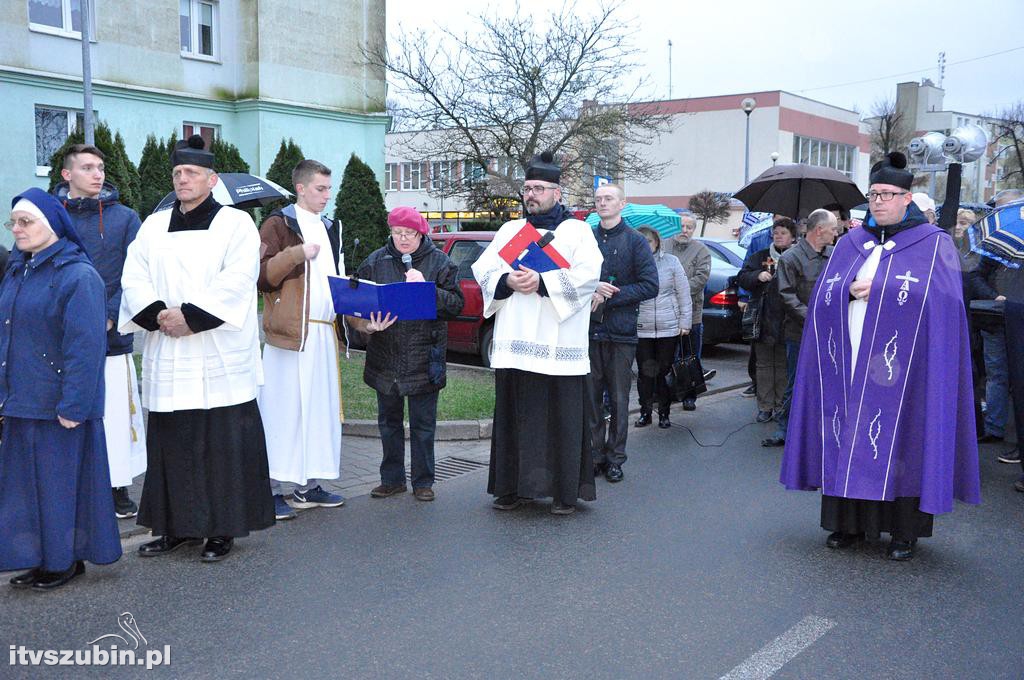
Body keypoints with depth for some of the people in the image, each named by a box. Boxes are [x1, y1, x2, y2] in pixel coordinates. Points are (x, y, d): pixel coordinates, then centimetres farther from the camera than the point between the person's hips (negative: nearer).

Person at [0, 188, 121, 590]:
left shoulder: (77, 276, -13)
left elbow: (85, 346, -18)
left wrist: (73, 405, -20)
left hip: (58, 406, -8)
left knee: (59, 479, 2)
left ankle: (66, 560, 17)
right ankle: (41, 559, 25)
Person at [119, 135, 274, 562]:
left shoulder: (236, 223, 2)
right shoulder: (154, 226, 16)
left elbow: (235, 282, -11)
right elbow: (134, 280, 6)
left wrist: (190, 316, -17)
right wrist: (158, 314, -12)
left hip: (220, 360, -4)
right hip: (168, 360, 5)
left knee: (223, 444, -1)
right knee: (172, 443, 8)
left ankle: (223, 529, 8)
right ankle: (178, 527, 19)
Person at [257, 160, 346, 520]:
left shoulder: (329, 228, 20)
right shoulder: (278, 224, -2)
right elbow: (261, 276, -10)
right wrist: (297, 254, -21)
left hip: (324, 332, 7)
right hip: (290, 332, -7)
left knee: (320, 409, 9)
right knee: (283, 410, -5)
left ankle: (308, 485, 18)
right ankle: (272, 490, 1)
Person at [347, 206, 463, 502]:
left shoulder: (439, 262, -1)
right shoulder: (375, 261, 6)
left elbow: (456, 303, -6)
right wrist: (368, 323, -13)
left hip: (424, 358, -3)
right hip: (385, 357, 3)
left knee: (423, 424, 5)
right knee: (389, 421, 13)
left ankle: (423, 482, 17)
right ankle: (392, 479, 26)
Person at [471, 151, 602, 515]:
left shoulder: (577, 230, 6)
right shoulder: (510, 230, 18)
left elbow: (587, 275, -10)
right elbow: (483, 269, 9)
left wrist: (542, 282, -19)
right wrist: (508, 281, -12)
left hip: (558, 345, -4)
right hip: (514, 344, 4)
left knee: (561, 419, -1)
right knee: (514, 417, 6)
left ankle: (565, 491, 7)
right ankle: (512, 487, 15)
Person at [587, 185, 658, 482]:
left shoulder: (635, 241, 3)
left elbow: (650, 285, -5)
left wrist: (608, 297, -11)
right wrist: (591, 290, -10)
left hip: (621, 332, -2)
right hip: (588, 329, 2)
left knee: (619, 398, 3)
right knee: (590, 396, 4)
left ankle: (615, 458, 11)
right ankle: (595, 455, 13)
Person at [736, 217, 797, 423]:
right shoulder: (758, 257, 10)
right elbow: (742, 278, 5)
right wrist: (758, 276, -10)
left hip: (787, 321, -3)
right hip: (763, 320, 3)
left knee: (783, 364, 5)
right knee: (764, 364, 7)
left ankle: (781, 405, 15)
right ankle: (765, 406, 14)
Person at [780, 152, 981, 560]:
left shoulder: (933, 243, 2)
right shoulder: (851, 244, 14)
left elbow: (937, 299, -13)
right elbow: (823, 297, 6)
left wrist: (873, 289, -13)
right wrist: (851, 292, -15)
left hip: (900, 369, -4)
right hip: (850, 362, 4)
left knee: (900, 442, -2)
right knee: (848, 440, 5)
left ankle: (905, 531, 8)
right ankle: (851, 522, 14)